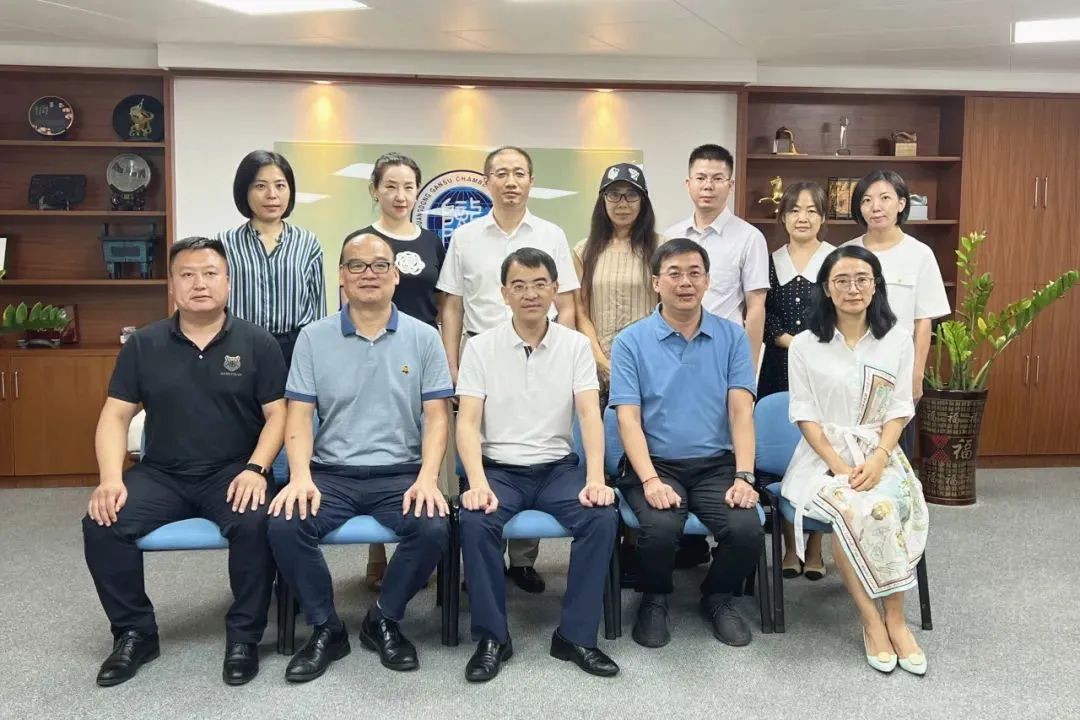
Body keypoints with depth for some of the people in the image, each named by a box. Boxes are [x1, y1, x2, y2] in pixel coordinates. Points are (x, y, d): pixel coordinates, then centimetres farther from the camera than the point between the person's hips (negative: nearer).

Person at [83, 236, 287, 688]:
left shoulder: (257, 342, 1)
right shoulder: (142, 345, 7)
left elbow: (278, 414, -2)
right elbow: (115, 415, 5)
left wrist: (255, 469, -17)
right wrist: (111, 478, -11)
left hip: (232, 472, -2)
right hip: (161, 474, 3)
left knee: (255, 524, -32)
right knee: (101, 524, -21)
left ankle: (243, 636, -9)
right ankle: (135, 633, 1)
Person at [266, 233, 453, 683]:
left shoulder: (423, 337, 5)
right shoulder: (313, 337, 6)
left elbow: (436, 417, 0)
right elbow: (299, 416, 1)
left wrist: (428, 478, -15)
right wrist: (300, 476, -16)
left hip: (400, 472, 0)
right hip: (331, 472, 1)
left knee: (434, 530, -27)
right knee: (284, 526, -26)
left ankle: (383, 621, 2)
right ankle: (325, 629, 0)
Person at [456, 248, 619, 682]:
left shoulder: (576, 345, 3)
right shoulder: (481, 347, 0)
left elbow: (590, 415, -7)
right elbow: (467, 421, -7)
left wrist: (595, 478, -23)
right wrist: (477, 483, -24)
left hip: (557, 467, 1)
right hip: (499, 467, -1)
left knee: (602, 517, -26)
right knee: (474, 520, -31)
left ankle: (576, 635, -10)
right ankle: (491, 636, -11)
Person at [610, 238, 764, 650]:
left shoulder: (732, 337, 7)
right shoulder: (630, 342, 1)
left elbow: (741, 411, -1)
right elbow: (628, 419, -6)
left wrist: (744, 477, -14)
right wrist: (651, 481, -20)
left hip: (716, 464, 2)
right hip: (655, 463, -2)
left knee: (747, 530, -24)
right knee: (660, 529, -30)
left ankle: (719, 597, 11)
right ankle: (654, 599, 5)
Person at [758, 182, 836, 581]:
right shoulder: (769, 261, 9)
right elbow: (761, 317, 2)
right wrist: (795, 344, -11)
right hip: (779, 371, 2)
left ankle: (815, 546, 12)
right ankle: (789, 545, 14)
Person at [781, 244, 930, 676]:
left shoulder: (897, 340, 6)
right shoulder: (804, 345, 2)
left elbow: (899, 410, 3)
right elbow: (805, 415, -2)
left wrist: (878, 459, -14)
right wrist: (839, 466, -15)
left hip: (879, 454, 1)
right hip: (824, 456, -1)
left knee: (886, 507, -32)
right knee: (856, 510, -32)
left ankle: (895, 619, -18)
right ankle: (872, 621, -18)